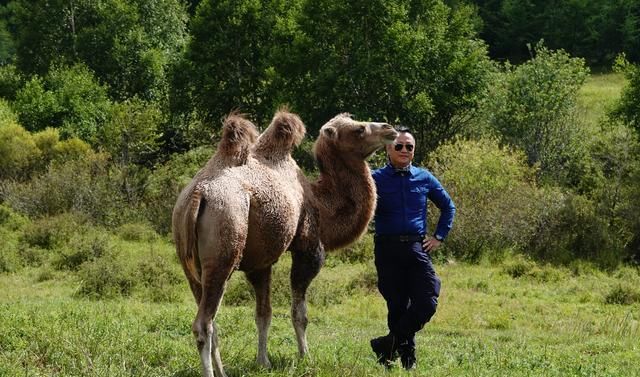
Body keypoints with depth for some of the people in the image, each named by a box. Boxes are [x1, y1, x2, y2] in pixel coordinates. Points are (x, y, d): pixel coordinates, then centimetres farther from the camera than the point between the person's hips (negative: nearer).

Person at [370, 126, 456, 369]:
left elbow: (448, 207, 21)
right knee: (397, 306, 1)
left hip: (417, 248, 2)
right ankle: (407, 357, 14)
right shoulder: (376, 179, 2)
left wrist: (439, 237, 12)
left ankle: (388, 346, 2)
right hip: (388, 249, -2)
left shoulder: (424, 178, 10)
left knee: (427, 302, -12)